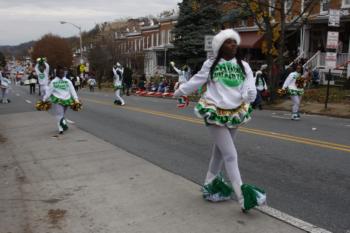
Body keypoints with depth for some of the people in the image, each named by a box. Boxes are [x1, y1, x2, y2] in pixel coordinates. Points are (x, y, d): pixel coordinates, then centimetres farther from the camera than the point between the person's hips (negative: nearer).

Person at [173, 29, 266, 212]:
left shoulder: (243, 66, 6)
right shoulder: (211, 64, -1)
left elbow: (250, 86, -3)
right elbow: (196, 81, 10)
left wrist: (249, 94, -22)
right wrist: (179, 92, 17)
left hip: (235, 114, 4)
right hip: (215, 114, -4)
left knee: (220, 153, 15)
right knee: (231, 155, -9)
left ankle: (208, 187, 33)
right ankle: (243, 197, -7)